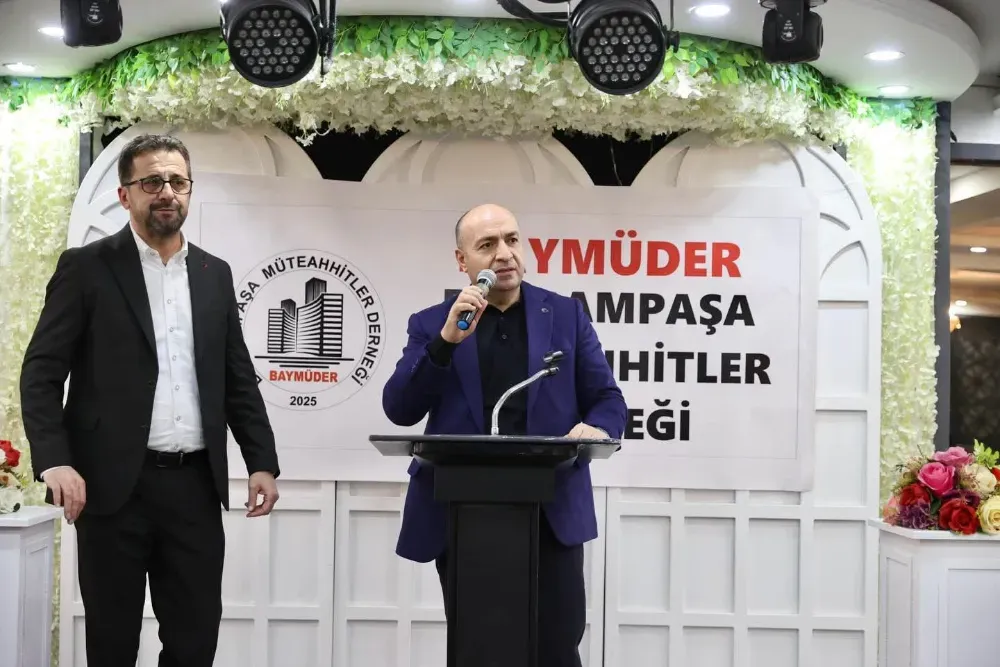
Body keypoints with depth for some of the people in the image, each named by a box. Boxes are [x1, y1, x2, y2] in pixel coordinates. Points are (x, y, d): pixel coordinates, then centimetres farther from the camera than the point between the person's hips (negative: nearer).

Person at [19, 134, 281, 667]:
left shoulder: (214, 274, 13)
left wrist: (261, 462, 6)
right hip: (114, 485, -3)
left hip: (195, 485, 4)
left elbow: (238, 379, 15)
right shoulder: (86, 267, 0)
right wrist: (54, 462, -19)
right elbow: (41, 373, -6)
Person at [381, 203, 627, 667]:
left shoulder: (566, 315, 9)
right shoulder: (431, 325, 7)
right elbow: (399, 410, -3)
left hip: (551, 513, 0)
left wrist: (596, 428, -17)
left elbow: (608, 399, 7)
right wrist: (447, 340, -15)